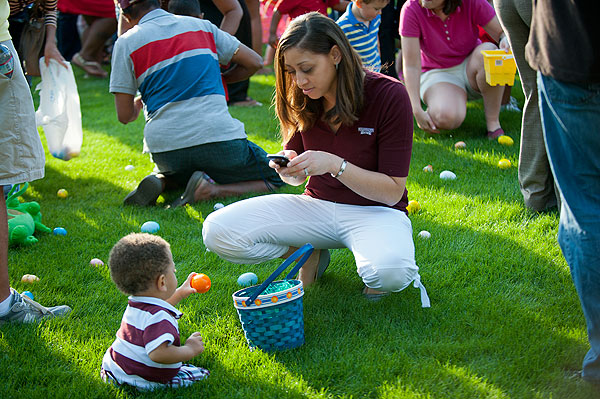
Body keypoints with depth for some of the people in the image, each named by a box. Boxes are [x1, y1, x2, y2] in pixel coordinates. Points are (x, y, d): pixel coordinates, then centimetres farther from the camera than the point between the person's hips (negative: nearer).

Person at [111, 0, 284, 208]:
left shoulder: (126, 43, 6)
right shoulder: (201, 26, 12)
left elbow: (125, 116, 4)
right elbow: (254, 62, 13)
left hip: (164, 148, 2)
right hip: (218, 136, -2)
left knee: (173, 174, 38)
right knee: (277, 177, 17)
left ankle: (159, 182, 3)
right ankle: (211, 190, -7)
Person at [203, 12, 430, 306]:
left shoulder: (389, 95, -16)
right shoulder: (302, 99, -1)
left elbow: (393, 191, -15)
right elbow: (299, 177, 10)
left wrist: (335, 165, -28)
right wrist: (288, 169, -15)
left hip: (375, 210, -4)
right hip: (316, 205, 4)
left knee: (389, 273, -40)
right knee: (216, 232, -16)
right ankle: (308, 252, 6)